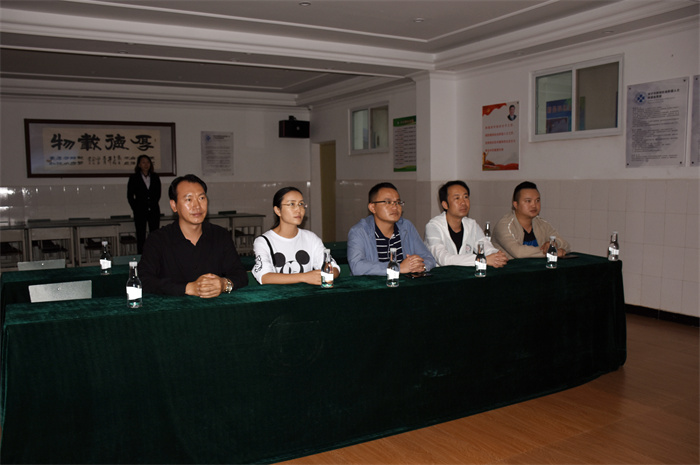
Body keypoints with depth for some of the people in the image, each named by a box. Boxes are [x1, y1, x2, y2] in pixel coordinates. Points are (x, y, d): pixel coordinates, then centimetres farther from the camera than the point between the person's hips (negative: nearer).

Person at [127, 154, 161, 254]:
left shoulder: (155, 177, 8)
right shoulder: (134, 178, 2)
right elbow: (130, 195, 4)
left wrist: (153, 204, 7)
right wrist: (135, 208, 0)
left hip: (154, 210, 2)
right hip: (140, 211, -2)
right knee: (141, 236, 0)